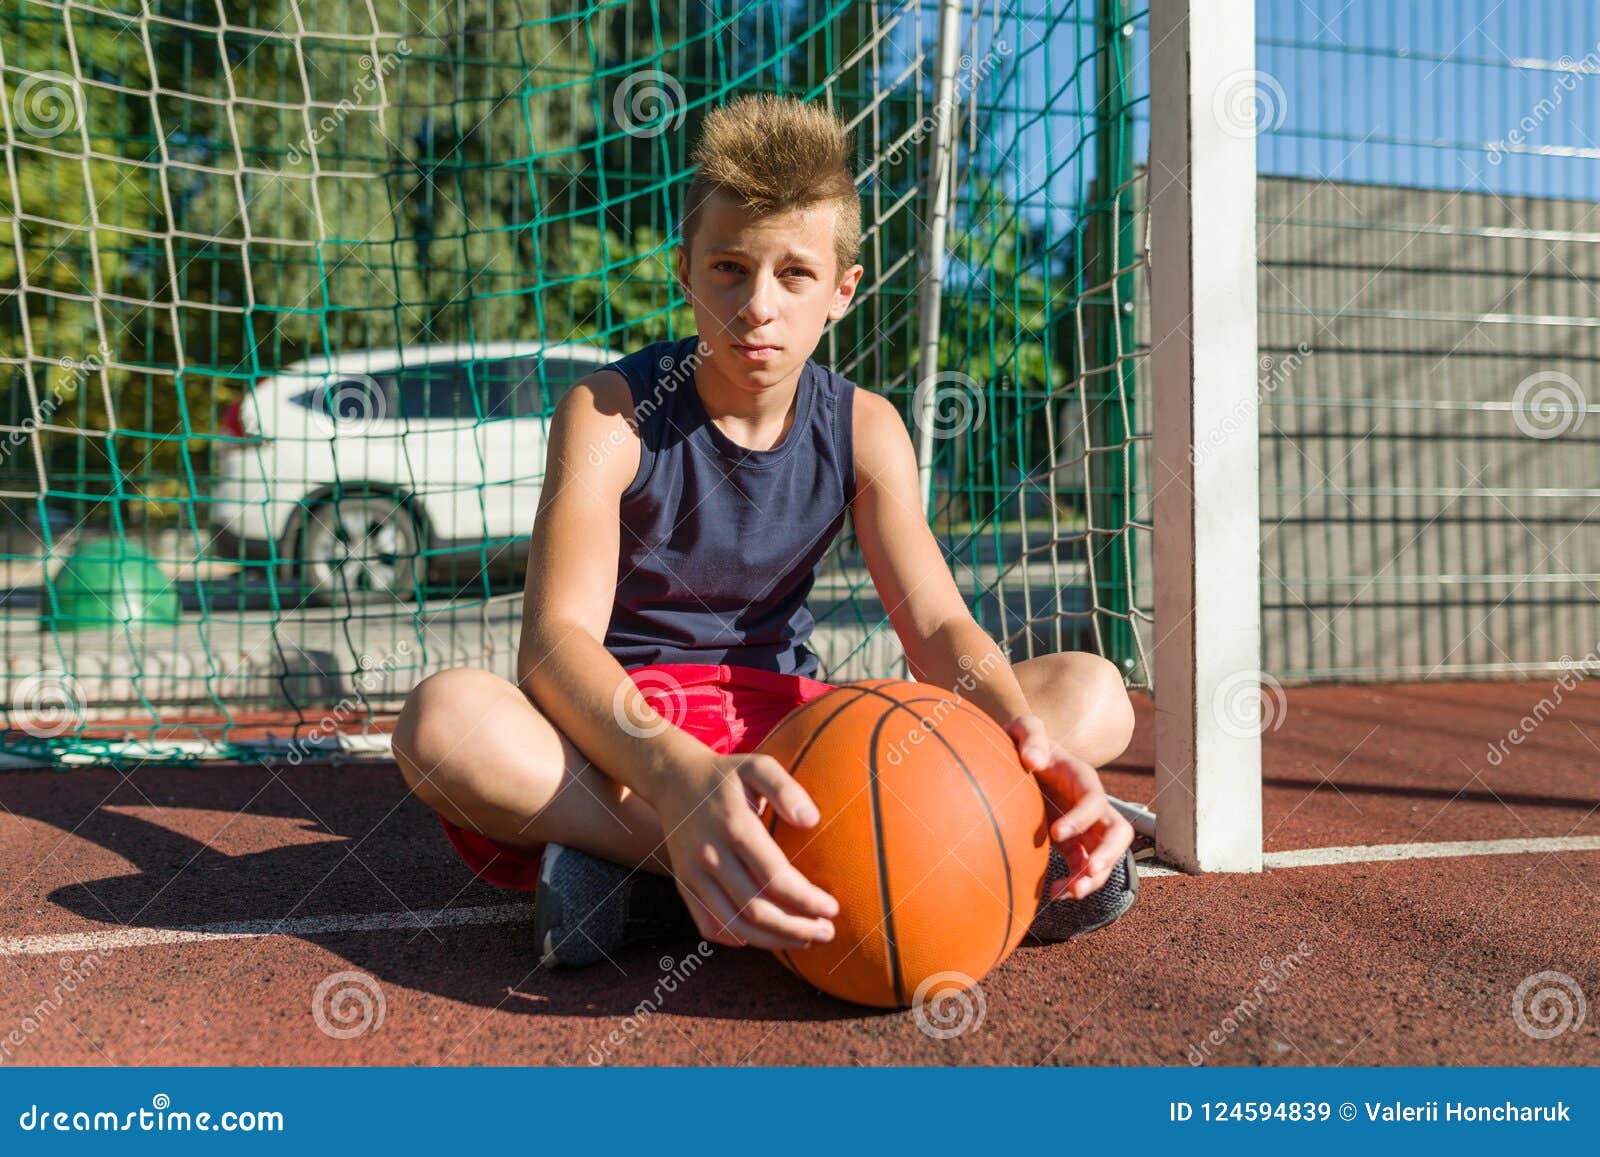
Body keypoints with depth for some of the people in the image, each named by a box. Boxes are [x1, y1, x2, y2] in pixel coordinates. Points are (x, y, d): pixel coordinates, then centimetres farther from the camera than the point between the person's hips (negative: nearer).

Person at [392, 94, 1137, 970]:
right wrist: (682, 779, -46)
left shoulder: (864, 429, 0)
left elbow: (939, 626, -7)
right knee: (446, 718, -37)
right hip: (619, 728, -3)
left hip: (784, 722, 4)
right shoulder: (610, 412, -11)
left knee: (1093, 694, -12)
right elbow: (555, 638, -25)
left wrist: (1029, 742, -31)